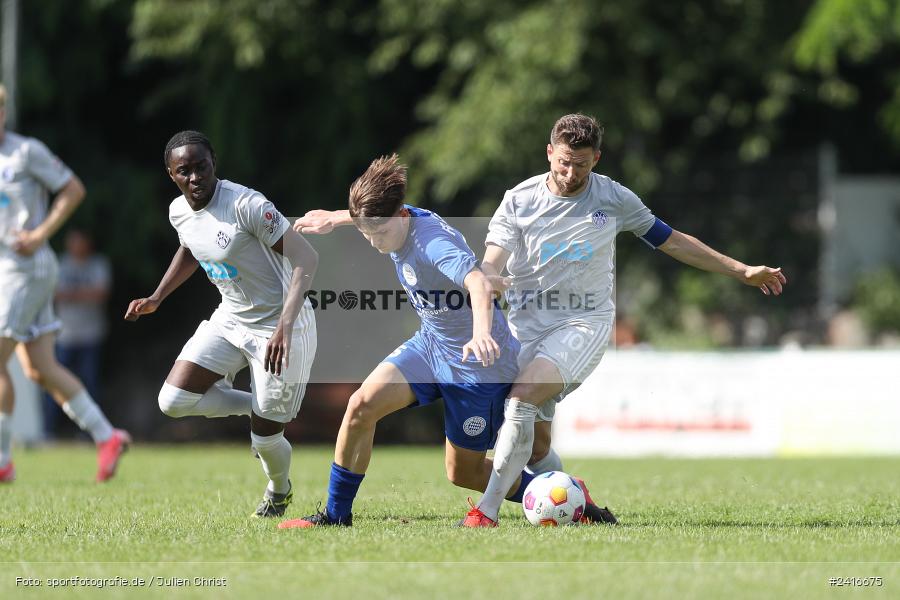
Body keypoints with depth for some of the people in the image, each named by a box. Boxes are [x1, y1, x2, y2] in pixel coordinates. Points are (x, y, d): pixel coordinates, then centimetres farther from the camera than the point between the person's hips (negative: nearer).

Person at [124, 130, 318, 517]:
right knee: (173, 401, -7)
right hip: (230, 320, 7)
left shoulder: (247, 206, -26)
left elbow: (306, 258, -28)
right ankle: (262, 409, 15)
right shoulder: (179, 212, -2)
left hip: (279, 329, -7)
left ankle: (280, 491, 36)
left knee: (265, 439, 0)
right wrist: (156, 298, 14)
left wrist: (285, 326, -38)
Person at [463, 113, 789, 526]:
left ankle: (488, 509, -26)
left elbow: (673, 242, 12)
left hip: (585, 323, -2)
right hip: (527, 323, 2)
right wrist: (488, 278, -37)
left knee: (523, 395, -27)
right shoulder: (519, 200, -2)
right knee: (534, 446, -3)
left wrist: (743, 272, 13)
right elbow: (491, 262, -10)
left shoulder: (614, 199, 0)